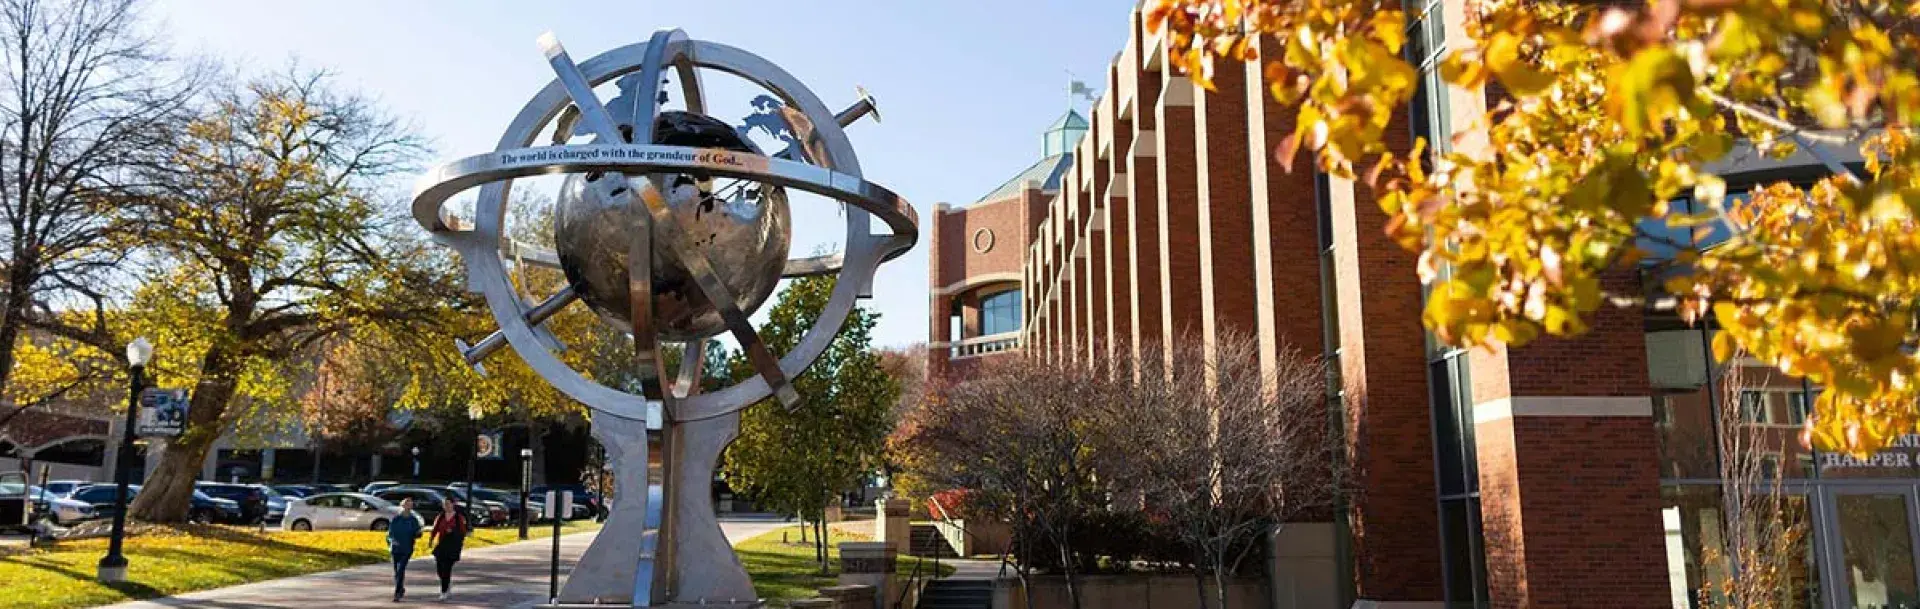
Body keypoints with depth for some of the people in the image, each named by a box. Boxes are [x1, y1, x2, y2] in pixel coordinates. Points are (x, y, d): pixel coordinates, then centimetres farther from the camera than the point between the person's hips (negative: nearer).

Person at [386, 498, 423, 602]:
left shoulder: (414, 520, 1)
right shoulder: (395, 519, 2)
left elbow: (417, 534, 4)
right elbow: (390, 533, 3)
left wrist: (417, 534, -19)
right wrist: (393, 541, -16)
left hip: (407, 549, -2)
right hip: (396, 548, 2)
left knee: (400, 570, -15)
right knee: (396, 571, 11)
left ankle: (397, 593, -16)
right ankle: (401, 589, 34)